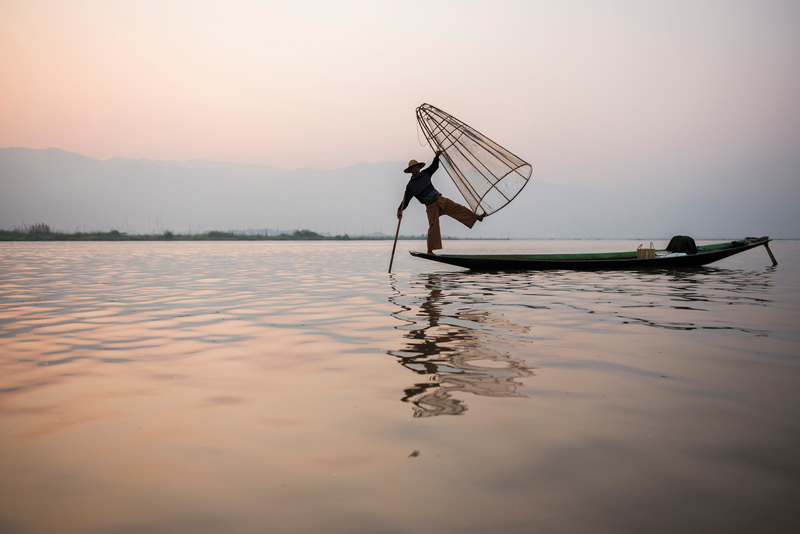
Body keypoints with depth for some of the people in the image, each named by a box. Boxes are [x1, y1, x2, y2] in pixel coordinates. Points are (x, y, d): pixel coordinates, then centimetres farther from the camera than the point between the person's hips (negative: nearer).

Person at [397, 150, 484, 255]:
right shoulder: (410, 186, -8)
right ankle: (430, 250, -5)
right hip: (431, 206, -5)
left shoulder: (425, 174, 6)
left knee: (458, 208, -3)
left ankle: (477, 217, 3)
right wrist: (400, 210, -24)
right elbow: (405, 200, -10)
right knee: (433, 227, -10)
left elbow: (434, 166, 24)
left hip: (440, 200, 5)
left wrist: (437, 157, 11)